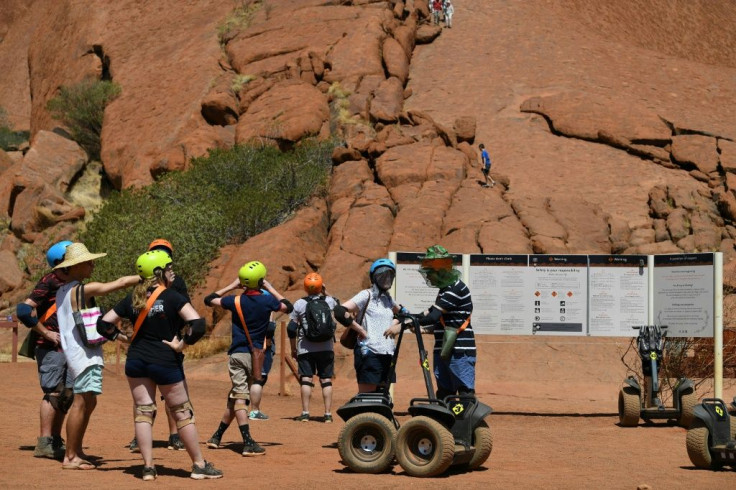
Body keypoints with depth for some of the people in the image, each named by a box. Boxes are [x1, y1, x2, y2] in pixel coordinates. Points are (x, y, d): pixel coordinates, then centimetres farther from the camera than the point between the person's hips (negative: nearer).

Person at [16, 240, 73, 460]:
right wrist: (47, 333, -19)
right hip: (50, 348, -8)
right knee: (53, 392, -10)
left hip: (68, 348, 9)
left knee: (66, 394, 11)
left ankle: (56, 441, 19)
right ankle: (44, 443, -6)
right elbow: (23, 310, -21)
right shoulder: (48, 283, -12)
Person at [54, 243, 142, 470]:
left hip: (74, 351, 10)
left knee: (88, 402, 13)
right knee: (82, 402, -8)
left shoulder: (62, 292, 15)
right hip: (84, 353, -10)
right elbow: (121, 282, -13)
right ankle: (70, 457, -7)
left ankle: (77, 452, 16)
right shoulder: (84, 289, -12)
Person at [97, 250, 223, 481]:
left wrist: (125, 338, 12)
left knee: (143, 413, 9)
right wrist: (181, 345, -12)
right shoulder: (172, 297, -12)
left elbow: (104, 324, 6)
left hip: (136, 361, 4)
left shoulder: (132, 299, 3)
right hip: (166, 362, -4)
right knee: (183, 413, 7)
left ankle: (148, 467, 7)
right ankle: (199, 465, 13)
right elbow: (197, 325, -24)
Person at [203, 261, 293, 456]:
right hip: (255, 355, 0)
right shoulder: (267, 300, -5)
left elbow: (208, 300, 9)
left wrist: (232, 286, 12)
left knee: (238, 397, -3)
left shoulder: (236, 301, -4)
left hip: (237, 354, 0)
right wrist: (270, 288, 16)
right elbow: (288, 307, 14)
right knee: (238, 397, 9)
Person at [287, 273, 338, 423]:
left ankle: (305, 413, -3)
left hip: (305, 348, -1)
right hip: (326, 347, 1)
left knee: (306, 379, 1)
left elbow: (291, 329, -2)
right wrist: (326, 293, 25)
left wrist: (293, 349, 7)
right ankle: (328, 414, 3)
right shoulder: (329, 301, 2)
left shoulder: (299, 304, -3)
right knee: (326, 379, 5)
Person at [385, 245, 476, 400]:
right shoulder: (445, 289, 18)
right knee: (444, 395, 10)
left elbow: (433, 316, -21)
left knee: (466, 395, -11)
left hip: (460, 352, -10)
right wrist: (423, 329, 7)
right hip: (443, 352, 10)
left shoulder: (456, 288, -14)